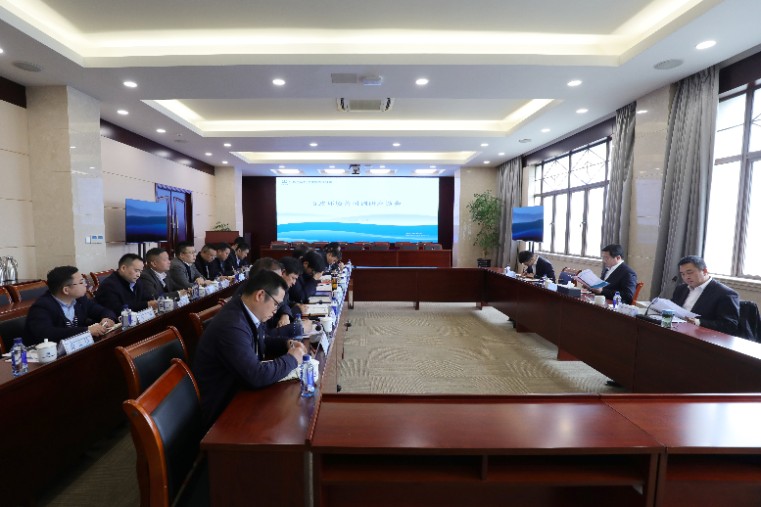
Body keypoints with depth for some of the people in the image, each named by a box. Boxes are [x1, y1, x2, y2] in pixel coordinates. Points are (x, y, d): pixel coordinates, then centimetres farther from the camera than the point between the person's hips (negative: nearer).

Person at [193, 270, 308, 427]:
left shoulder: (246, 312, -4)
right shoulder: (231, 326, -31)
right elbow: (257, 376, -33)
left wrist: (286, 344, -1)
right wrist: (291, 359, -18)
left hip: (237, 389, 8)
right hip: (223, 407, -8)